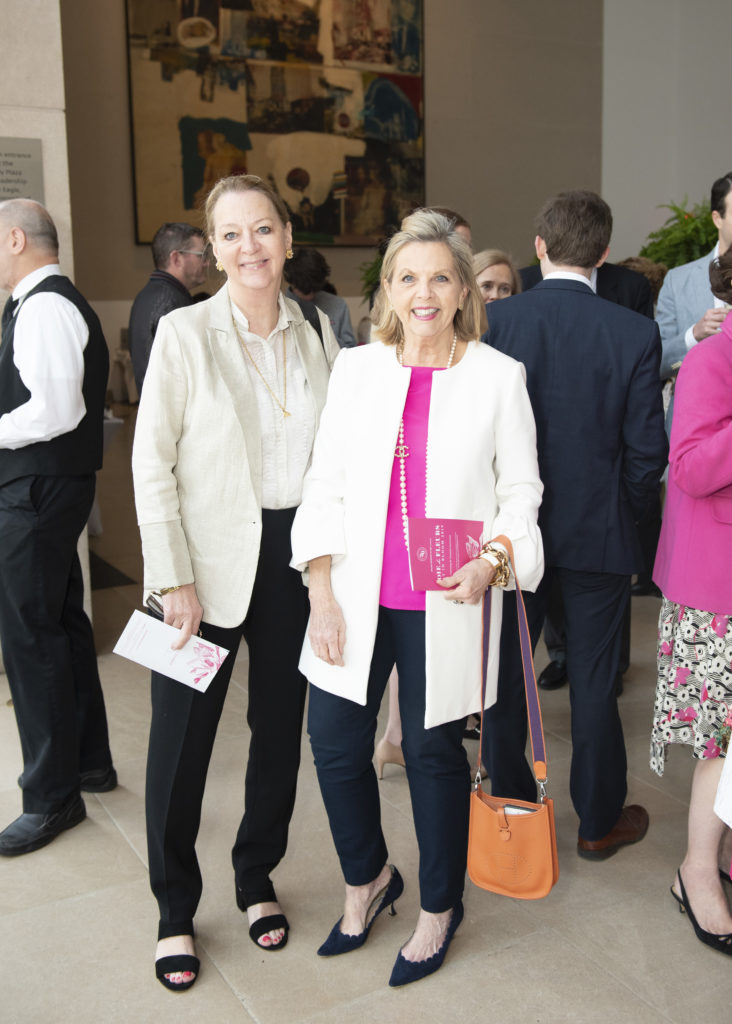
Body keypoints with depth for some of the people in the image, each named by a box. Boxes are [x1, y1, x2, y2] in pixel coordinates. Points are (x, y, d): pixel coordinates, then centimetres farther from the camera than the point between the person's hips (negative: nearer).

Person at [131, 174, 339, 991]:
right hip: (209, 562, -3)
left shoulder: (316, 336, 5)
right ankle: (175, 910, 25)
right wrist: (173, 578, -13)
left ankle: (257, 878, 36)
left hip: (295, 556, 4)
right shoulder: (184, 333, -6)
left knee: (280, 726, 14)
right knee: (181, 739, 4)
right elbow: (152, 464, -8)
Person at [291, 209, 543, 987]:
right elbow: (324, 485, 4)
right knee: (335, 743, 6)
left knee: (434, 752, 9)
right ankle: (367, 878, 35)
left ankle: (439, 907, 33)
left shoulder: (498, 376, -1)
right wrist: (321, 593, -3)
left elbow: (521, 489, 2)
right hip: (356, 599, 3)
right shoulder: (355, 368, 4)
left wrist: (492, 560, -17)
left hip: (444, 604, -2)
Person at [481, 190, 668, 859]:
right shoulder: (636, 334, -10)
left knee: (505, 675, 15)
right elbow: (647, 451, -8)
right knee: (593, 680, 11)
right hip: (600, 531, -1)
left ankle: (510, 808, 30)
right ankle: (599, 820, 27)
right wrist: (625, 513, 9)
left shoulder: (493, 322, -8)